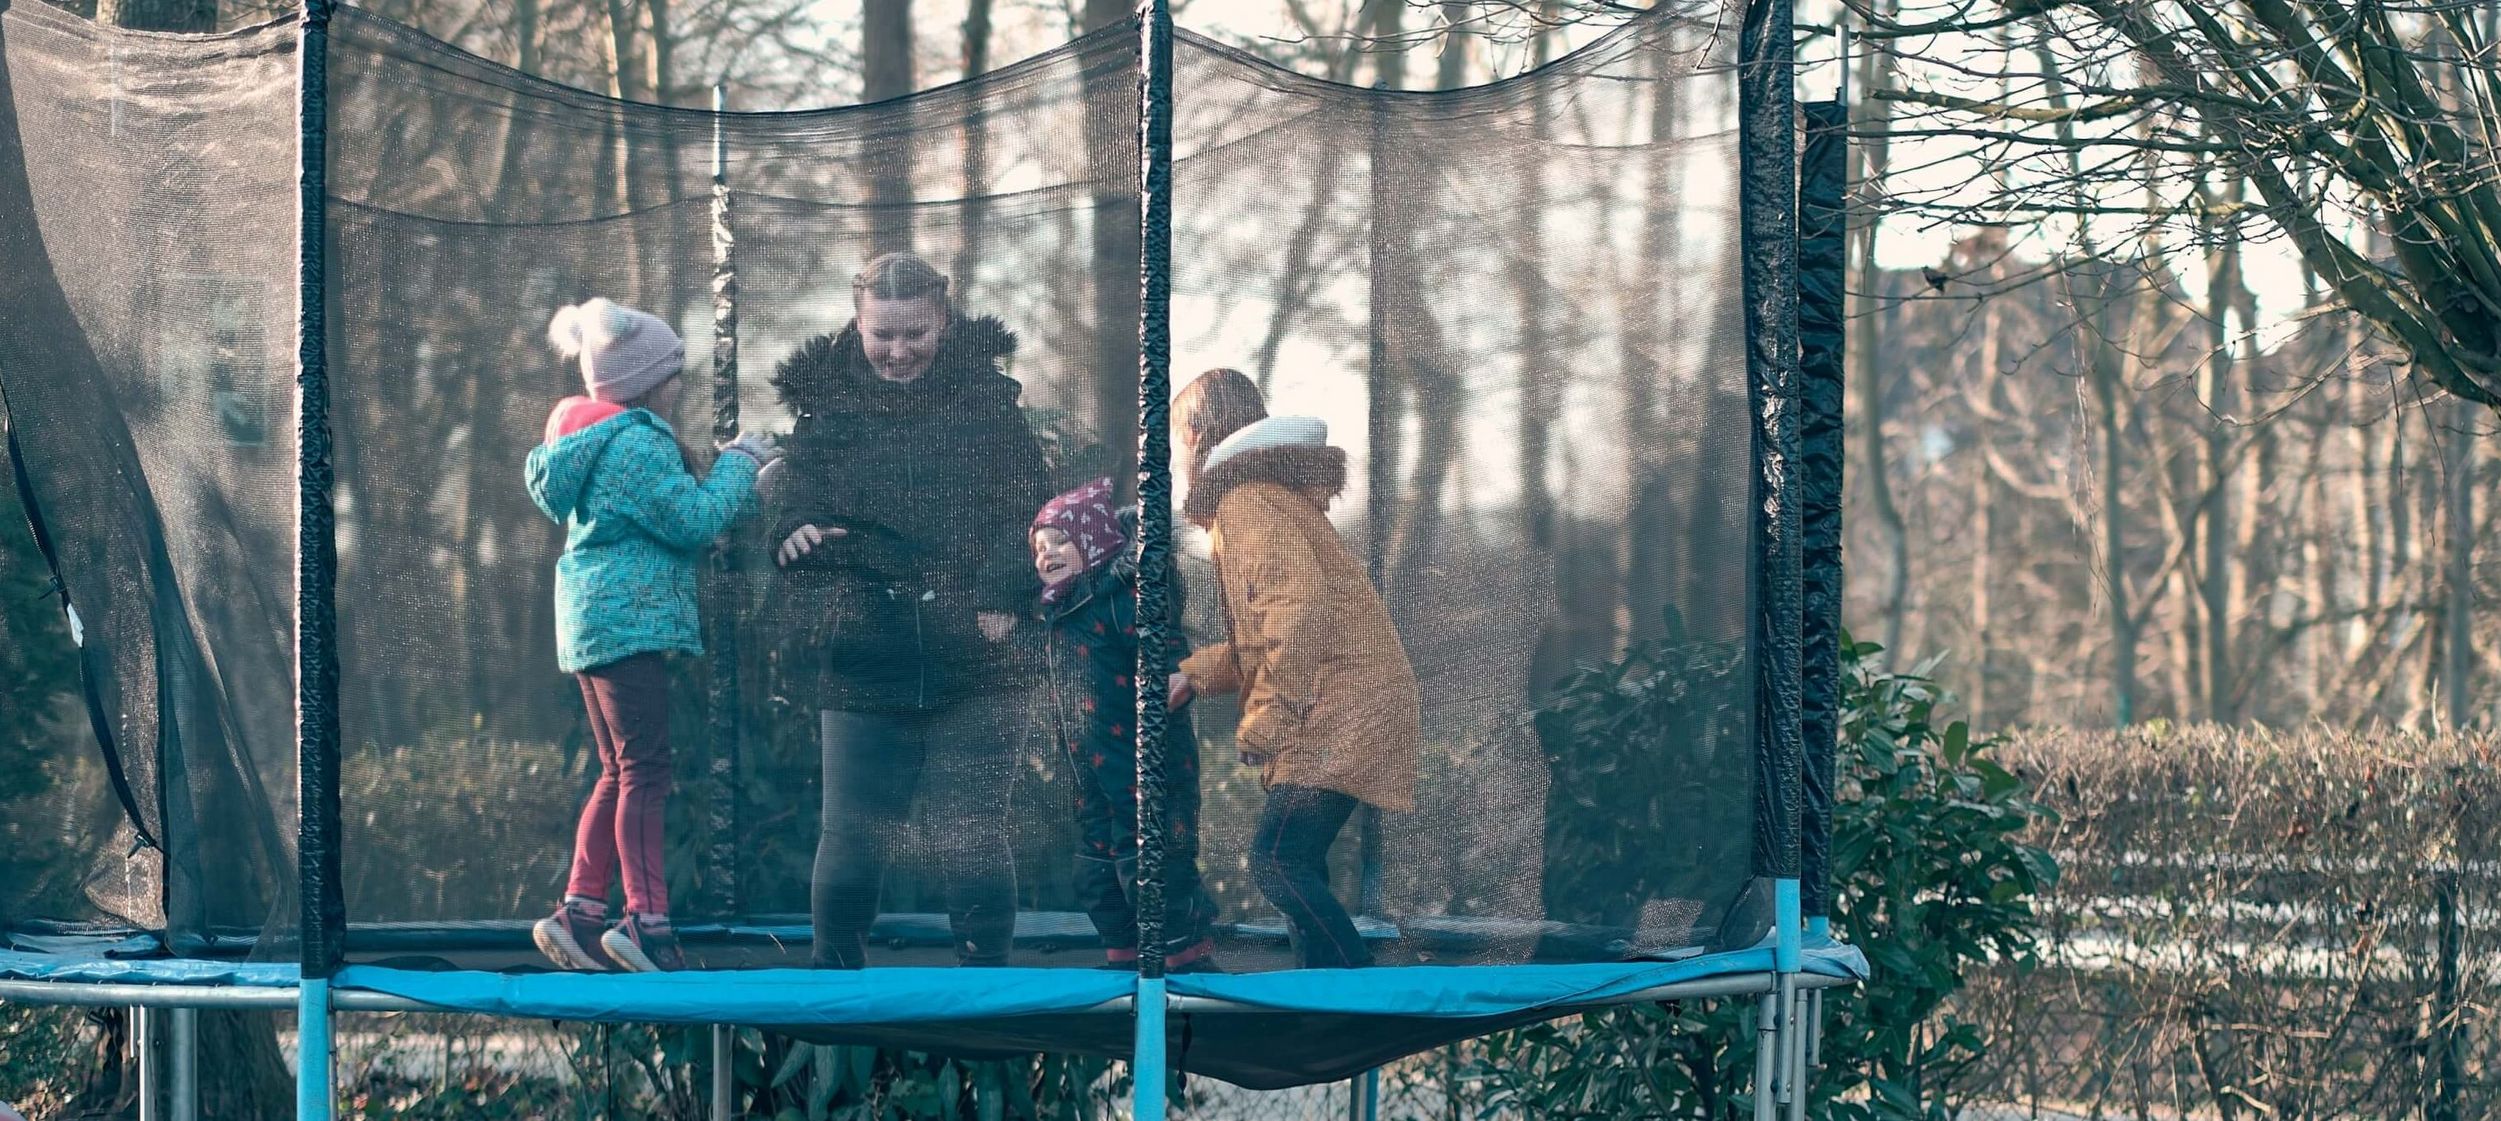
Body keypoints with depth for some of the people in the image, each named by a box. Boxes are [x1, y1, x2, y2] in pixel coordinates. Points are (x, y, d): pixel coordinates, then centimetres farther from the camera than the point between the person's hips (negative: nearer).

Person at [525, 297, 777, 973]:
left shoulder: (590, 434, 17)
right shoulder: (636, 443, -15)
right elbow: (694, 518, -19)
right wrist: (738, 462, -5)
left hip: (593, 624, 11)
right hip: (628, 620, -11)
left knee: (620, 773, 14)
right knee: (645, 771, -11)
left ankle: (580, 914, 10)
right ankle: (646, 920, -17)